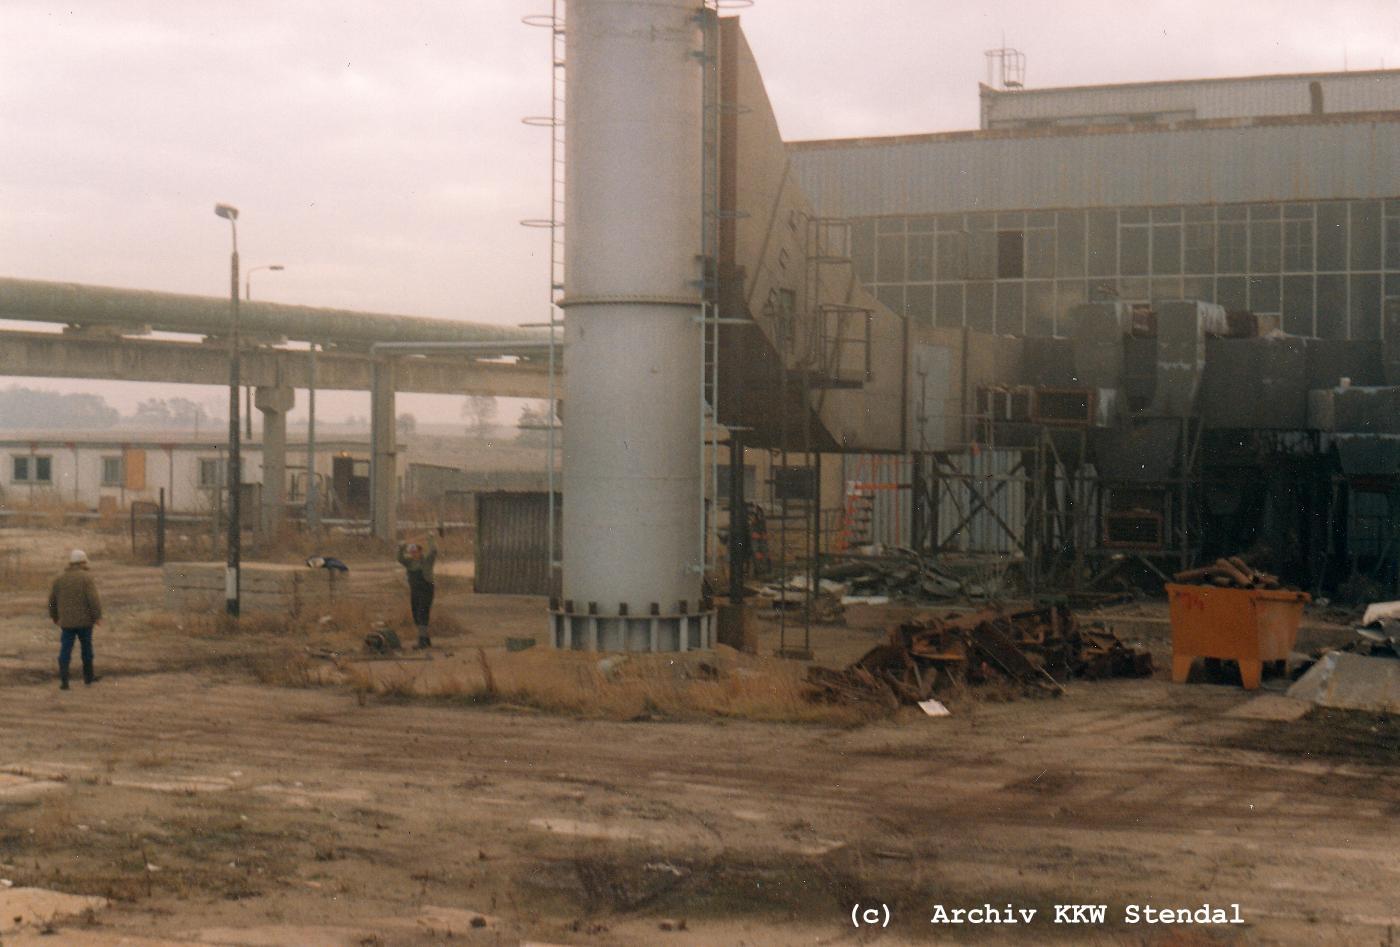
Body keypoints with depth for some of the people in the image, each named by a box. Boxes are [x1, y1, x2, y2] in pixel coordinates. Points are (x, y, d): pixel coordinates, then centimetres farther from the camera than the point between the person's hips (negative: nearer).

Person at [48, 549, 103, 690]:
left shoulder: (60, 578, 5)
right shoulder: (86, 577, -9)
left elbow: (52, 600, 10)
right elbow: (93, 599, -17)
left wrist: (55, 617, 21)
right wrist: (97, 616, -10)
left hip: (66, 621, 3)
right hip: (84, 620, -3)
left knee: (65, 650, 2)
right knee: (86, 647, 15)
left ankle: (63, 680, -9)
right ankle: (88, 676, 27)